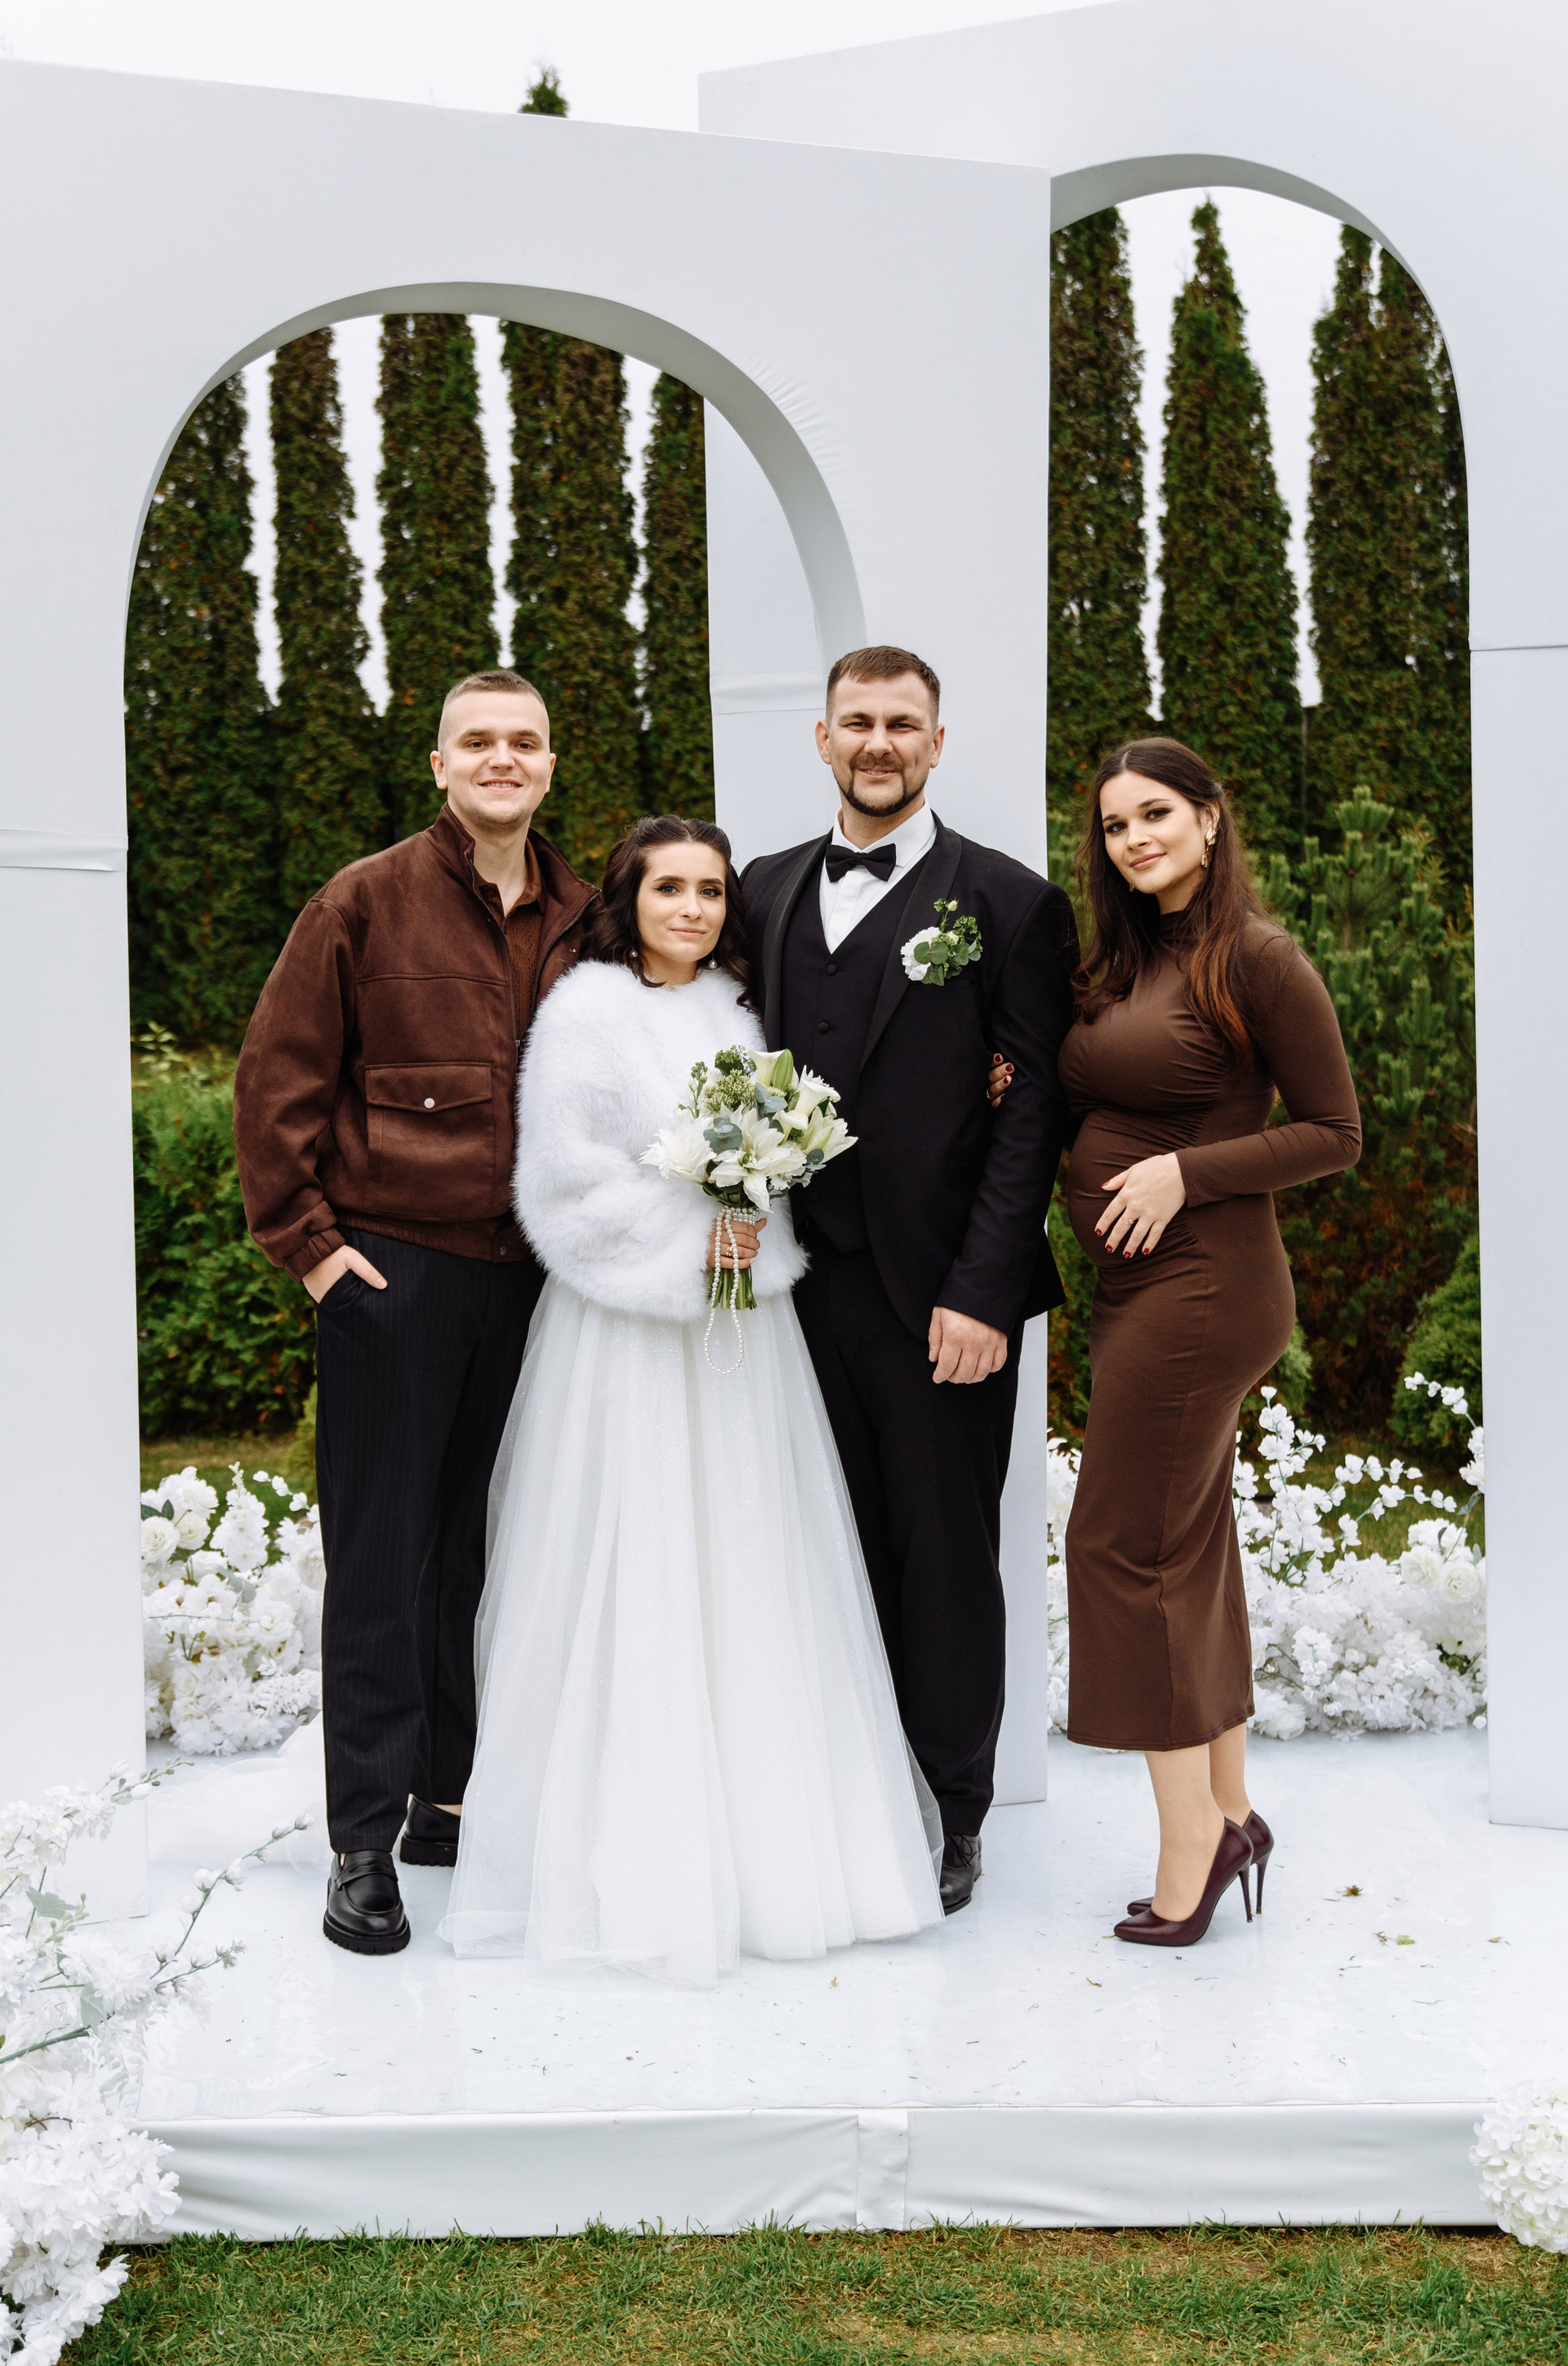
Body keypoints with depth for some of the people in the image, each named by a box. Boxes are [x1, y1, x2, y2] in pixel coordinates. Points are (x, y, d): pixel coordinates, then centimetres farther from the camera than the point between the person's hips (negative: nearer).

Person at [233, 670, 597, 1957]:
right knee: (382, 1560, 1)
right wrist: (309, 1241, -7)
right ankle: (364, 1842, 8)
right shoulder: (367, 902, -3)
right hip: (393, 1271, -4)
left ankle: (454, 1797, 26)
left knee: (483, 1553, 12)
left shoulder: (581, 916, 8)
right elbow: (276, 1080, -4)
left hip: (529, 1276, 4)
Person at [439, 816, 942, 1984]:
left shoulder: (737, 1008, 12)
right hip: (628, 1329, -6)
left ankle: (769, 1835, 19)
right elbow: (568, 1184, -11)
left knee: (751, 1576, 8)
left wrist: (755, 1234, -6)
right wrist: (689, 1243, -13)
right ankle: (638, 1861, 8)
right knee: (635, 1589, -2)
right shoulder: (585, 1013, -6)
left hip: (742, 1323, 6)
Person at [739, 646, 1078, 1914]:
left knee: (947, 1560, 6)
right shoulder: (772, 890, 12)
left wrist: (981, 1291, -12)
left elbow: (1035, 1110, -7)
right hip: (807, 1282, 4)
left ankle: (951, 1818, 22)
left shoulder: (1009, 902, -3)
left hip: (939, 1297, -4)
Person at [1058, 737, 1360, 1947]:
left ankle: (1189, 1851, 4)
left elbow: (1335, 1132, -10)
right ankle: (1231, 1814, 23)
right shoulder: (1126, 961, 12)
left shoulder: (1257, 959, -12)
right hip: (1137, 1287, 8)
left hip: (1203, 1285, -8)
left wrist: (1185, 1172, -18)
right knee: (1193, 1549, 13)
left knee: (1123, 1545, -5)